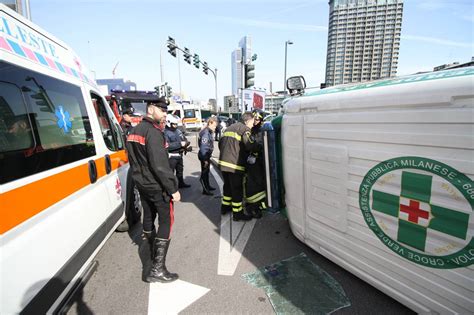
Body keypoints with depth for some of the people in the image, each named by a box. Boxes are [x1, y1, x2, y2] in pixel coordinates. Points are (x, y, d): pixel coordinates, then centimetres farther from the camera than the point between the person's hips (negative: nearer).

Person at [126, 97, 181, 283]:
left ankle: (154, 252, 43)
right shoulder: (153, 132, -20)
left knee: (149, 216, 22)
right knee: (166, 220, -2)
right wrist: (173, 189, -22)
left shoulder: (134, 131, 10)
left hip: (142, 183, 9)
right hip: (156, 186, -9)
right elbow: (160, 165, -26)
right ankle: (158, 268, -1)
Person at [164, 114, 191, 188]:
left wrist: (186, 144, -7)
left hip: (179, 155, 8)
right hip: (171, 156, -8)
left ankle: (181, 183, 39)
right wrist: (180, 144, -26)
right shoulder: (166, 133, -16)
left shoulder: (178, 131, 7)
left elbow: (184, 139, 17)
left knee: (180, 170, 22)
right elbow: (167, 146, -27)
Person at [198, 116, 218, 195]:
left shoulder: (209, 132, 8)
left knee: (207, 171, 21)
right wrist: (205, 159, -24)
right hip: (204, 156, -10)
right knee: (204, 172, 1)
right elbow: (203, 147, -25)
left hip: (207, 155, 10)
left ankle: (207, 186, 36)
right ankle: (205, 190, 12)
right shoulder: (205, 133, -22)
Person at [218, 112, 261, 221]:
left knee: (228, 185, 23)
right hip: (235, 164, -8)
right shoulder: (244, 129, -7)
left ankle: (225, 206, 36)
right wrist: (260, 147, -3)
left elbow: (220, 143, 20)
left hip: (223, 162, 9)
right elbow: (250, 145, -20)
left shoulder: (229, 128, 20)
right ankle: (237, 213, 11)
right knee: (237, 189, 2)